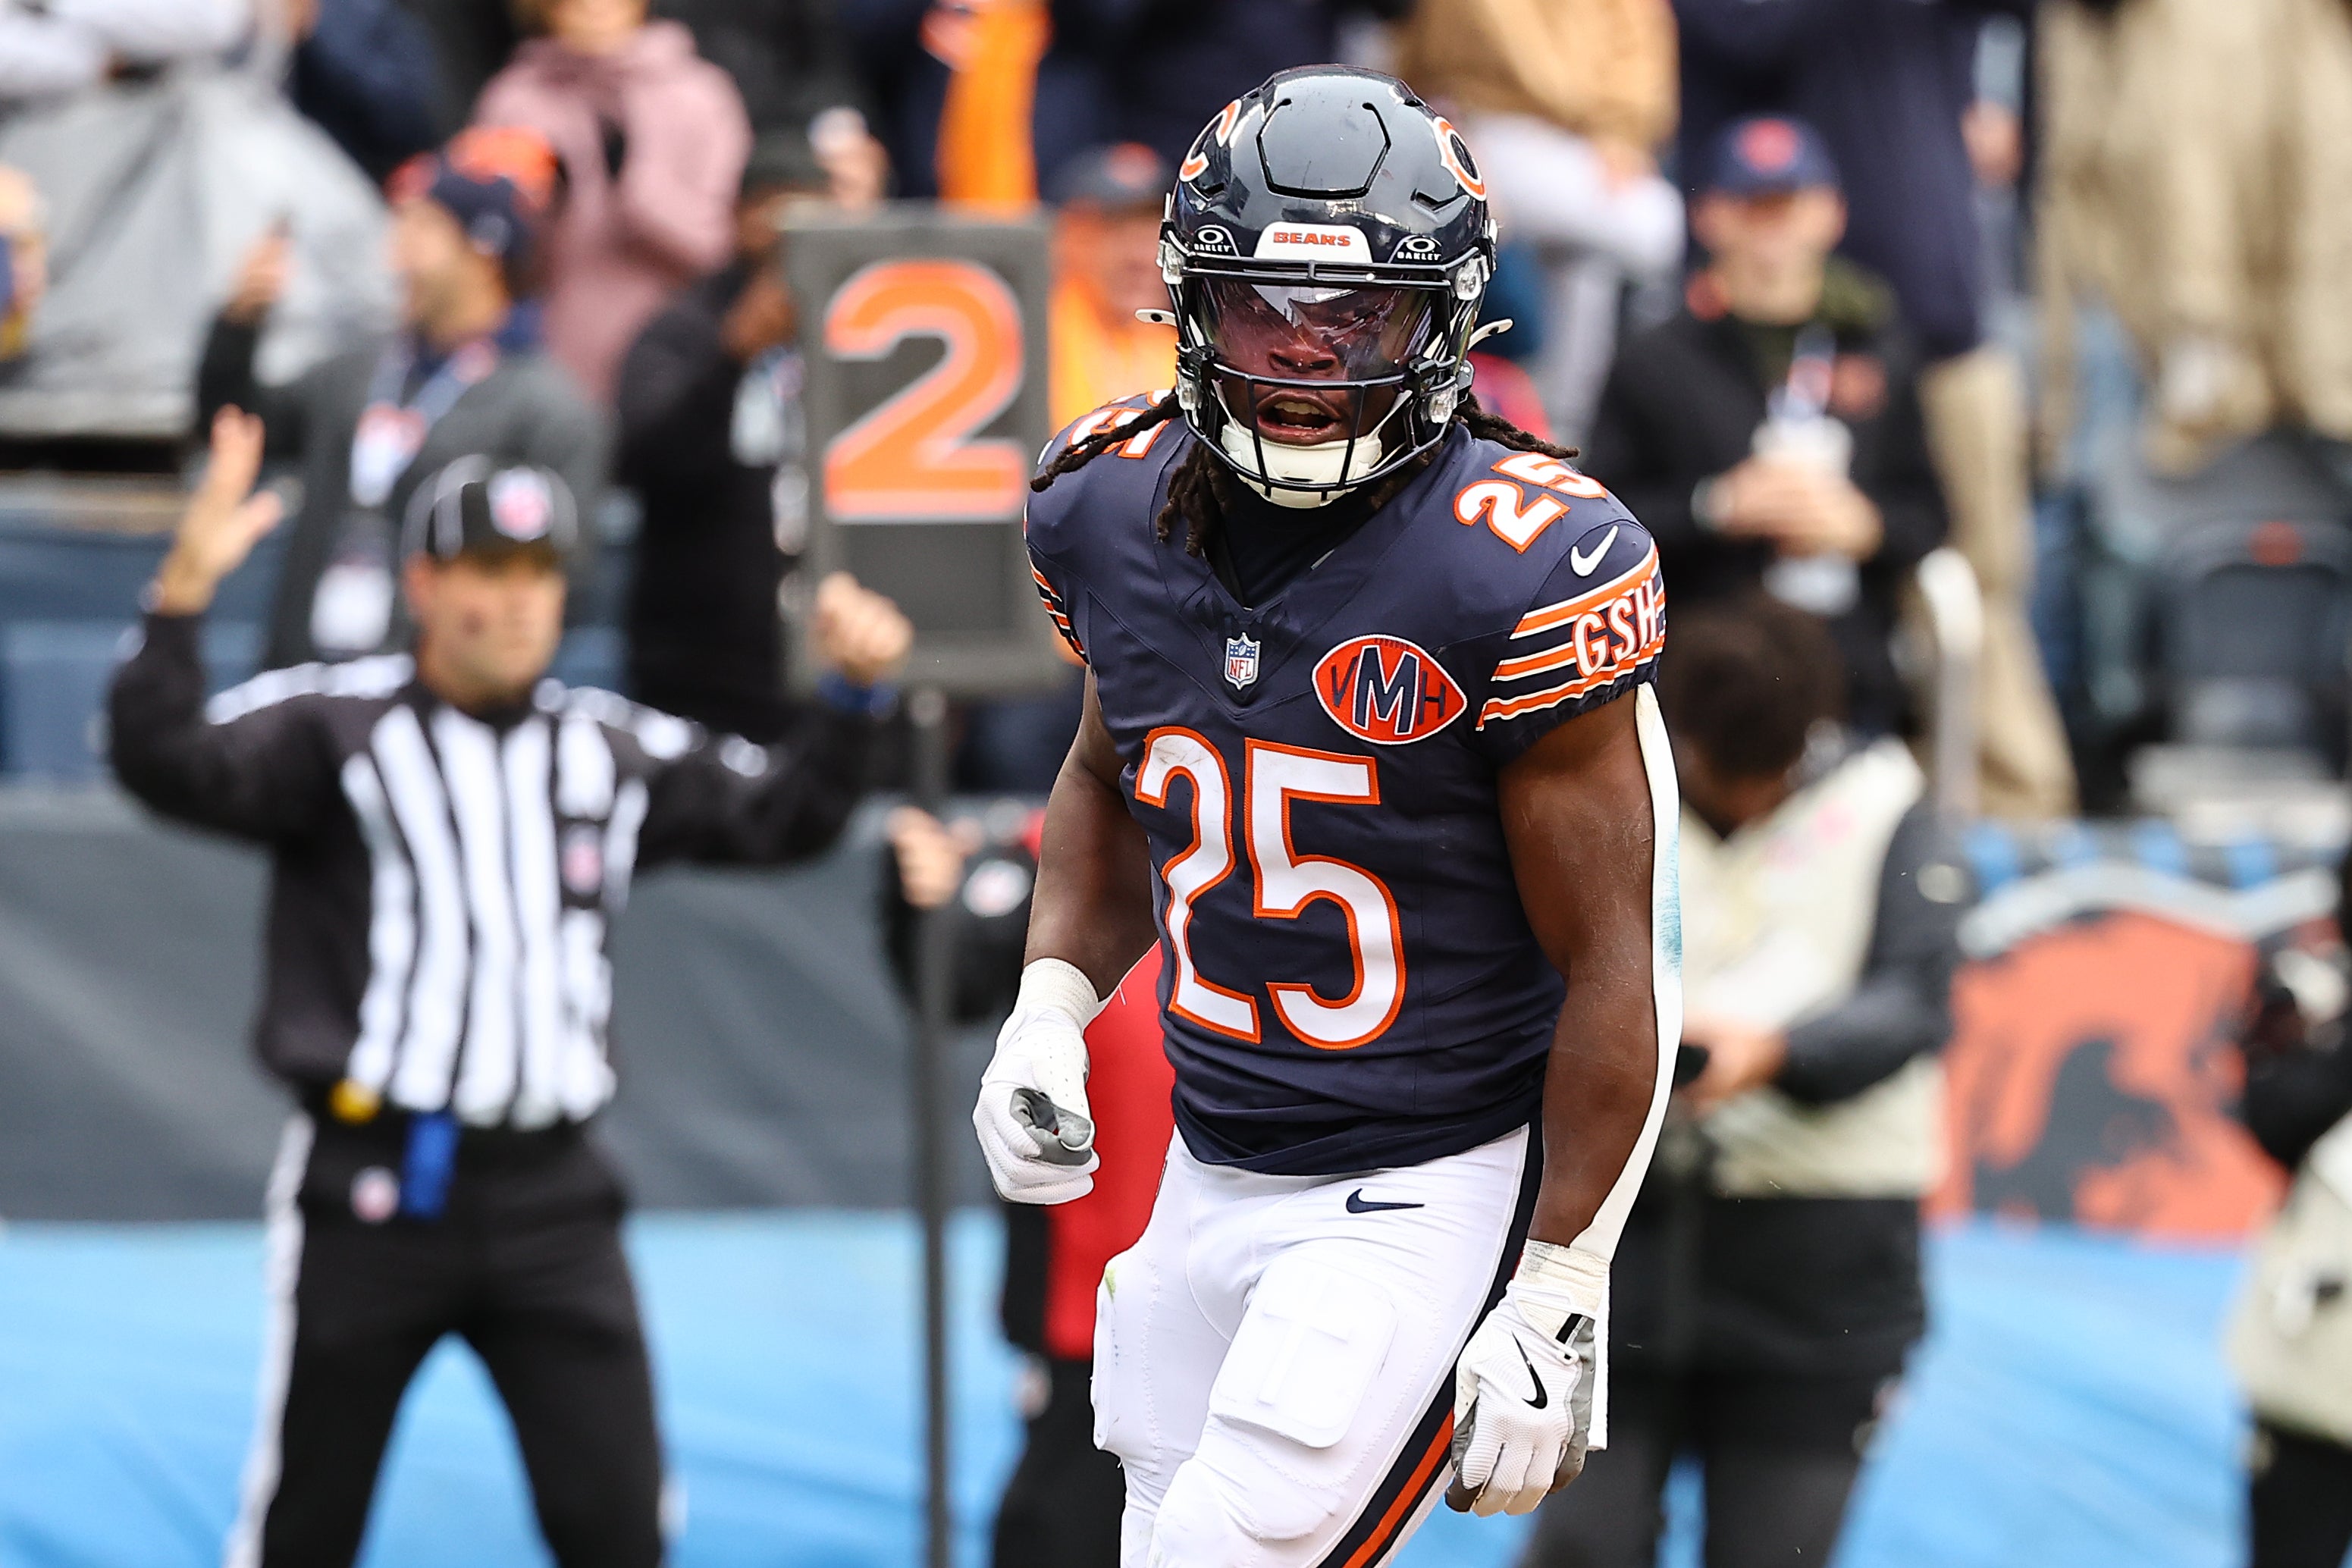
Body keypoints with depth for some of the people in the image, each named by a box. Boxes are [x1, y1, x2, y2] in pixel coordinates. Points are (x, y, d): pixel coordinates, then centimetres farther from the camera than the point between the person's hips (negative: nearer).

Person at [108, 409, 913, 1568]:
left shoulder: (612, 751, 13)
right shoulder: (331, 726, -2)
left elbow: (777, 818, 20)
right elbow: (168, 767, -17)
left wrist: (852, 696, 3)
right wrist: (184, 592, -31)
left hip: (548, 1199, 4)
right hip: (371, 1193, -3)